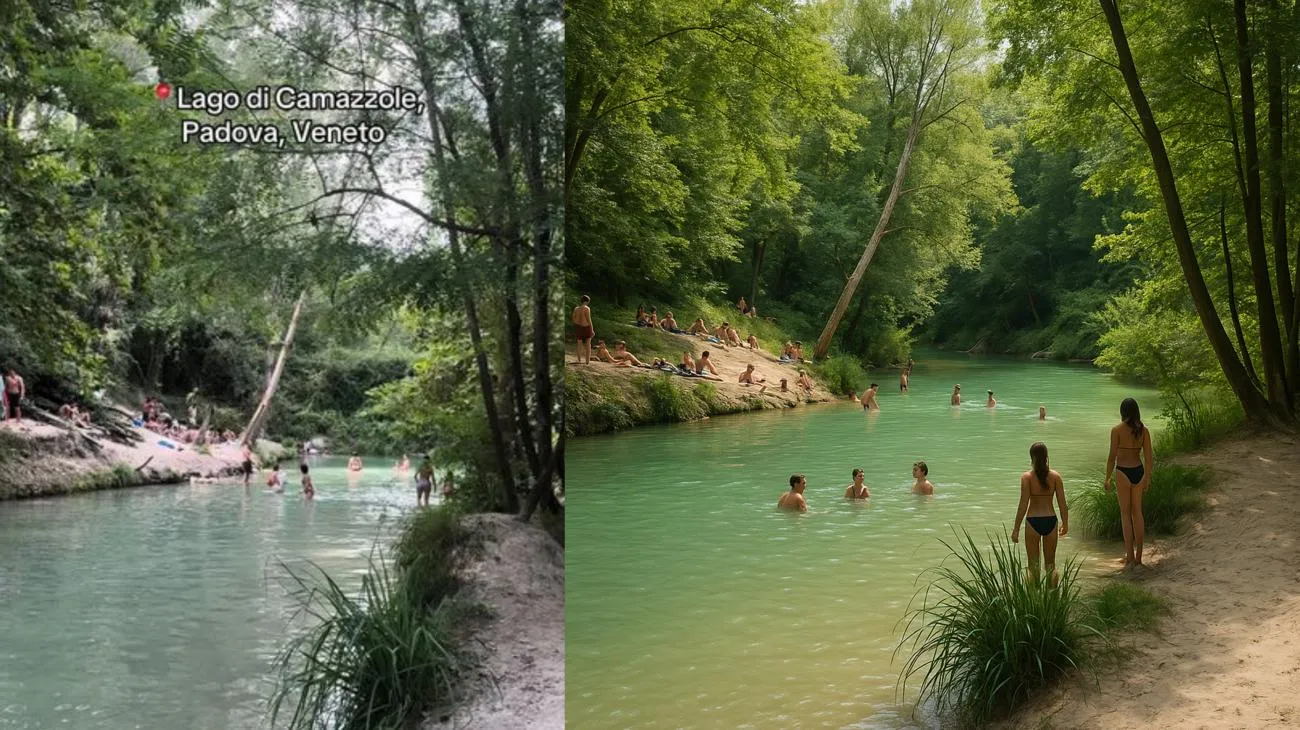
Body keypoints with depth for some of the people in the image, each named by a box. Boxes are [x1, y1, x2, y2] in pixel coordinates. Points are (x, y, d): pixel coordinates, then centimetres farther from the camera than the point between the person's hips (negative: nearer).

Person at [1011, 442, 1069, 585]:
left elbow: (1023, 505, -11)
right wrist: (1065, 523, 14)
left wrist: (1016, 529, -6)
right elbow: (1062, 503, 0)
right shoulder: (1055, 476, -2)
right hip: (1050, 521, 2)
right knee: (1050, 565, 16)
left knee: (1033, 566, 8)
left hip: (1033, 521, -2)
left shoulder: (1027, 477, -9)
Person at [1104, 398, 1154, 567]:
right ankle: (1138, 555, 18)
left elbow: (1112, 456, -11)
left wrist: (1108, 478, -2)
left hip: (1124, 472, -5)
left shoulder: (1117, 430, -11)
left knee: (1125, 513, 4)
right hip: (1139, 471, 5)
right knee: (1137, 512, 14)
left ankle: (1130, 555, 5)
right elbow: (1149, 456, 3)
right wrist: (1148, 477, 15)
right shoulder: (1143, 429, 2)